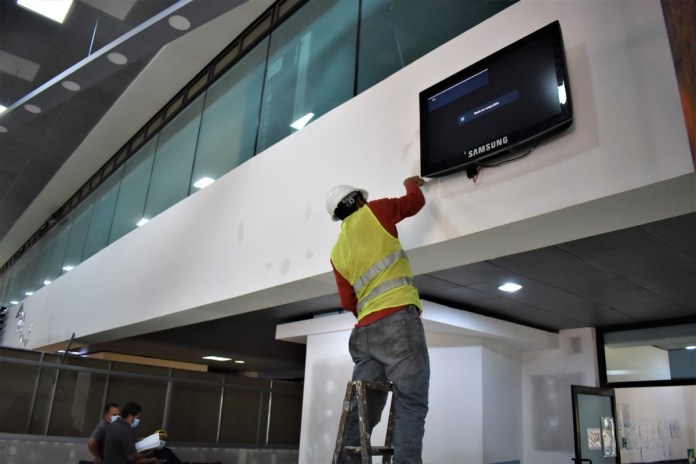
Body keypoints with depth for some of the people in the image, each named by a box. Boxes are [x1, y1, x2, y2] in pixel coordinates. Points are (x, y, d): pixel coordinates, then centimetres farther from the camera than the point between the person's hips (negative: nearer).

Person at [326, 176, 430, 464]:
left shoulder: (337, 251, 20)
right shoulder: (373, 212, 9)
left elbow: (347, 302, 15)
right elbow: (415, 202, 23)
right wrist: (411, 184, 42)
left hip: (364, 331, 6)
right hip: (398, 319, -5)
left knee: (362, 412, 6)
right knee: (410, 406, -8)